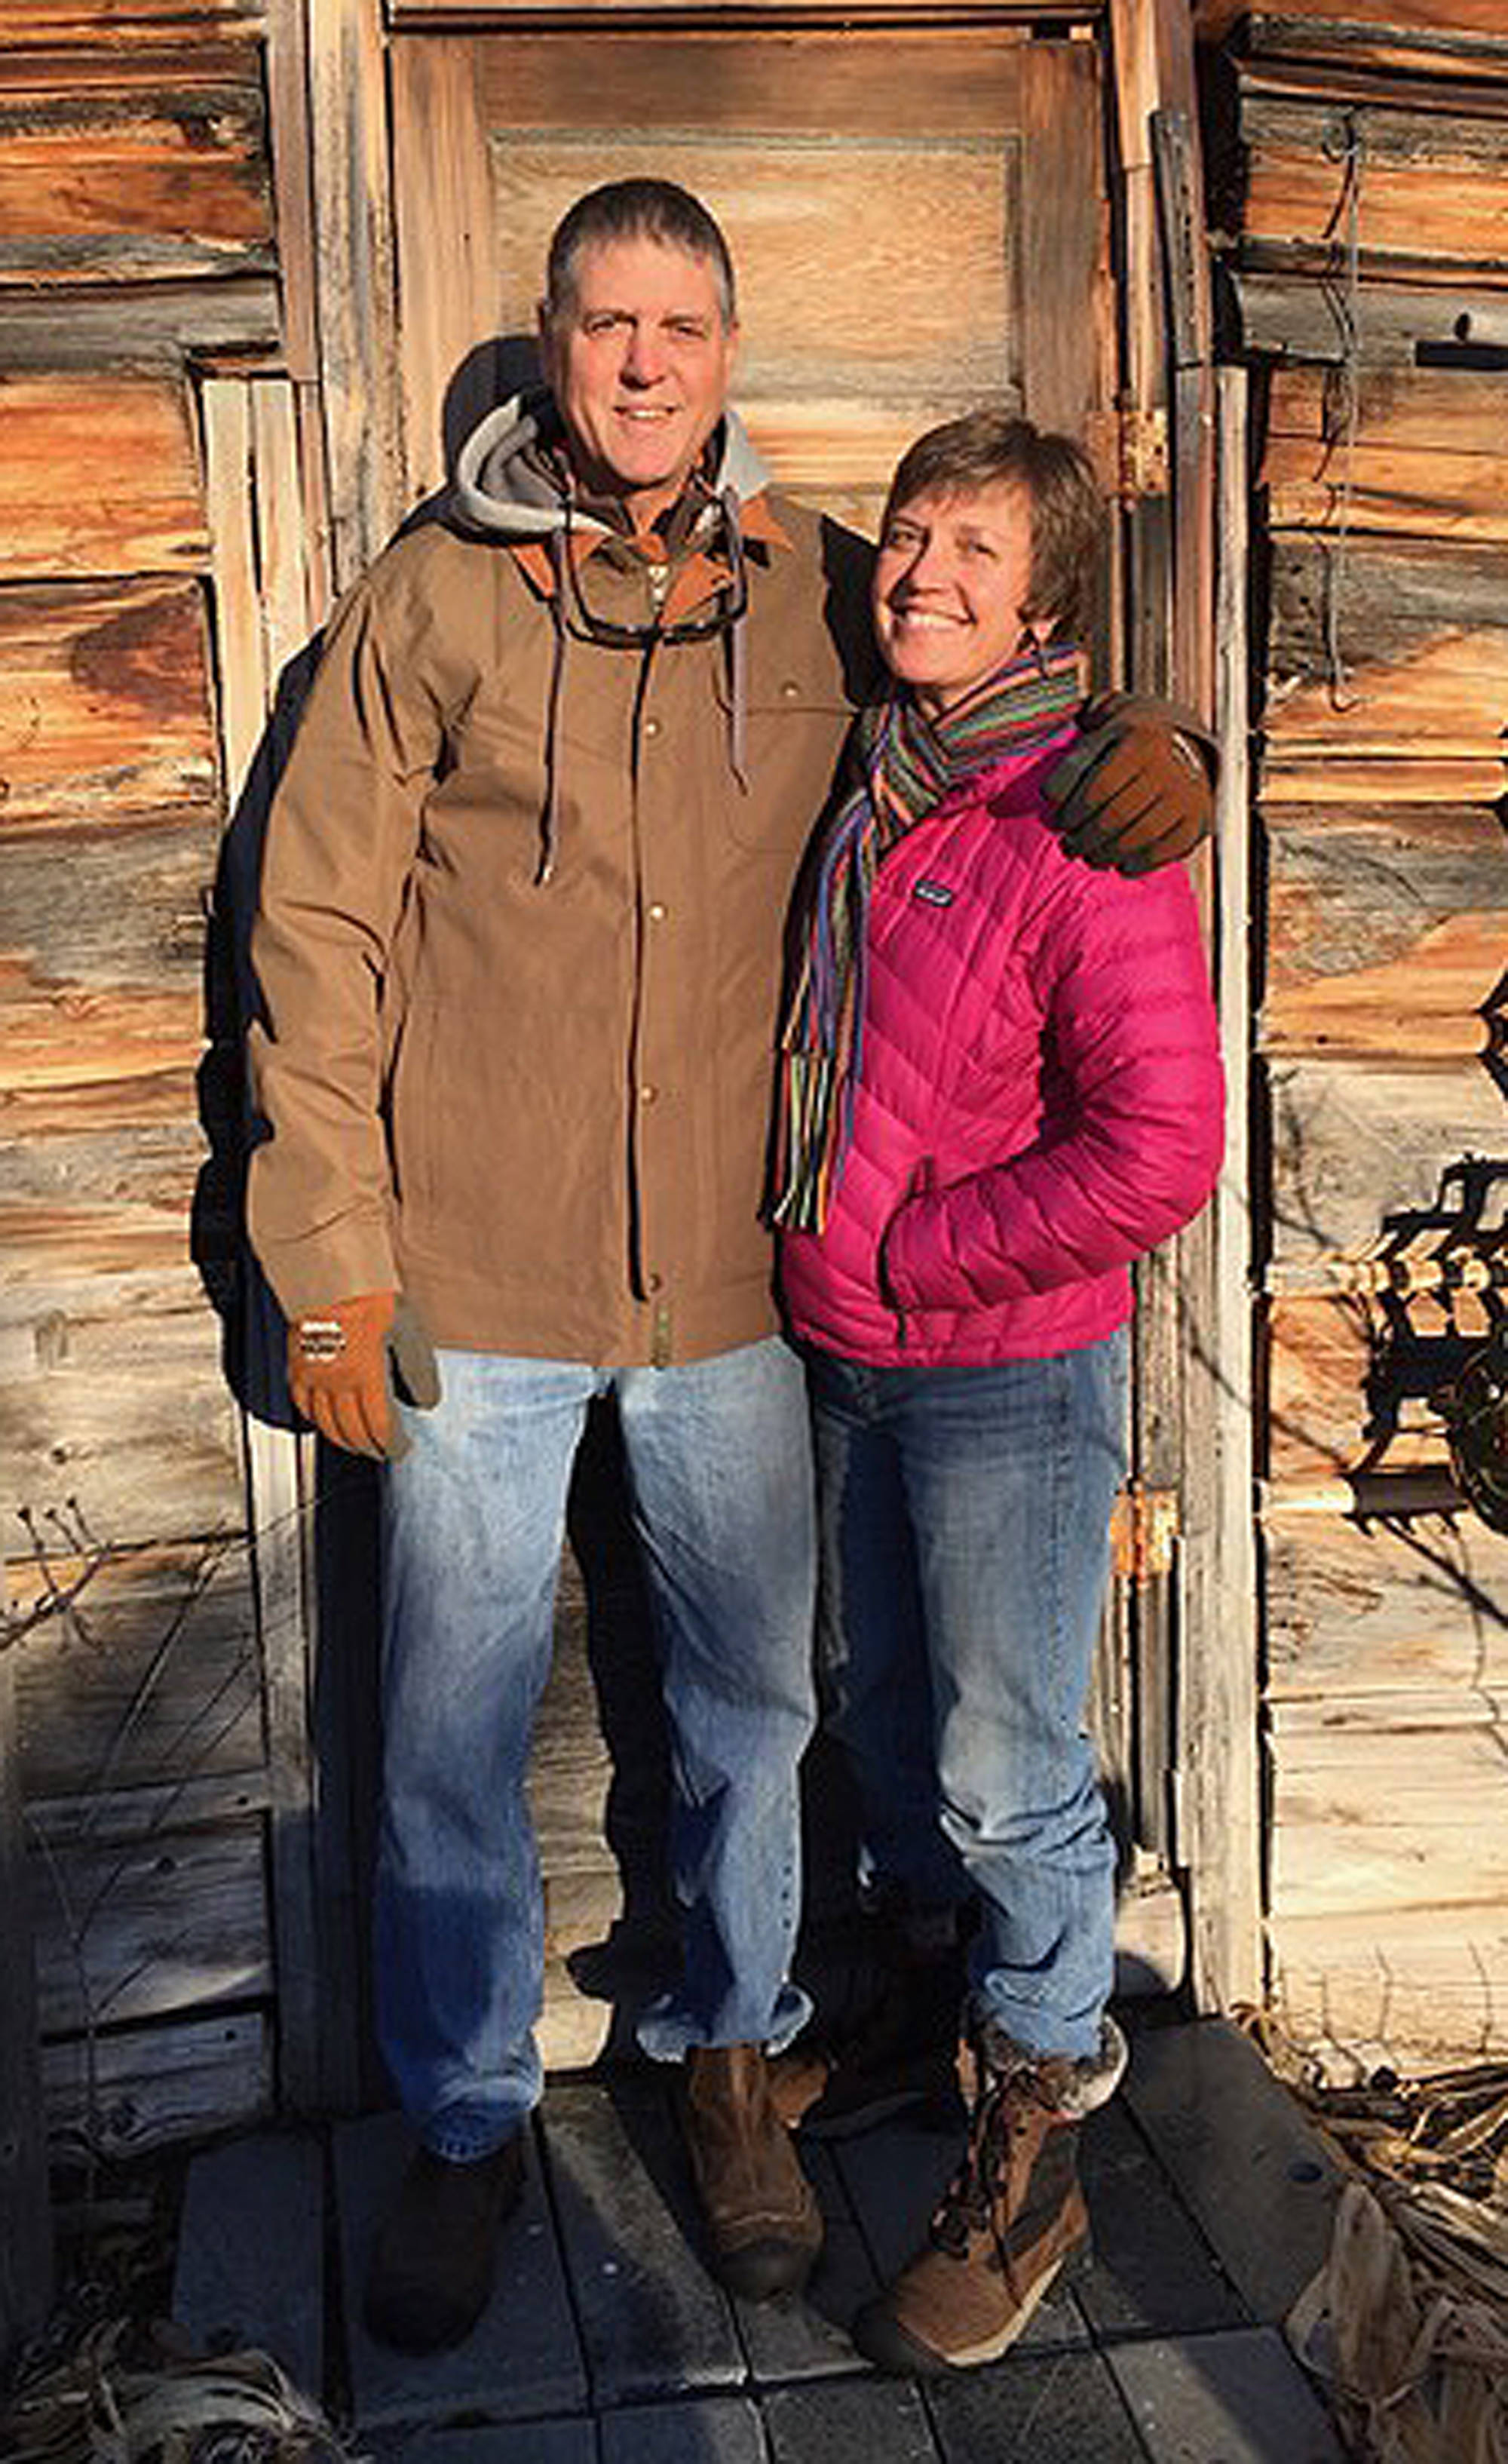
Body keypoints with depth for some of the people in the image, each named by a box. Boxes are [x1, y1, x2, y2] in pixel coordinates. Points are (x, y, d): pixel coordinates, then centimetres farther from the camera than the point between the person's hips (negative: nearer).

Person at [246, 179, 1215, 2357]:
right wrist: (333, 1261, -6)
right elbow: (318, 934, -1)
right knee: (455, 1725, 9)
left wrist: (1156, 750, -8)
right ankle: (467, 2124, 32)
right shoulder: (434, 600, -1)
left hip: (733, 1274, 2)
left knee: (750, 1693, 15)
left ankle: (729, 2053, 39)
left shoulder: (818, 595, 4)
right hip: (473, 1278, -1)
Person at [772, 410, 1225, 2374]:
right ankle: (942, 1987, 46)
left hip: (1012, 1370, -7)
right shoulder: (865, 784, 6)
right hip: (845, 1360, 7)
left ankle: (1031, 2149, 25)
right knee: (876, 1706, 21)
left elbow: (1162, 1145, -24)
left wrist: (914, 1254, -17)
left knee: (1005, 1769, 4)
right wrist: (806, 1220, 7)